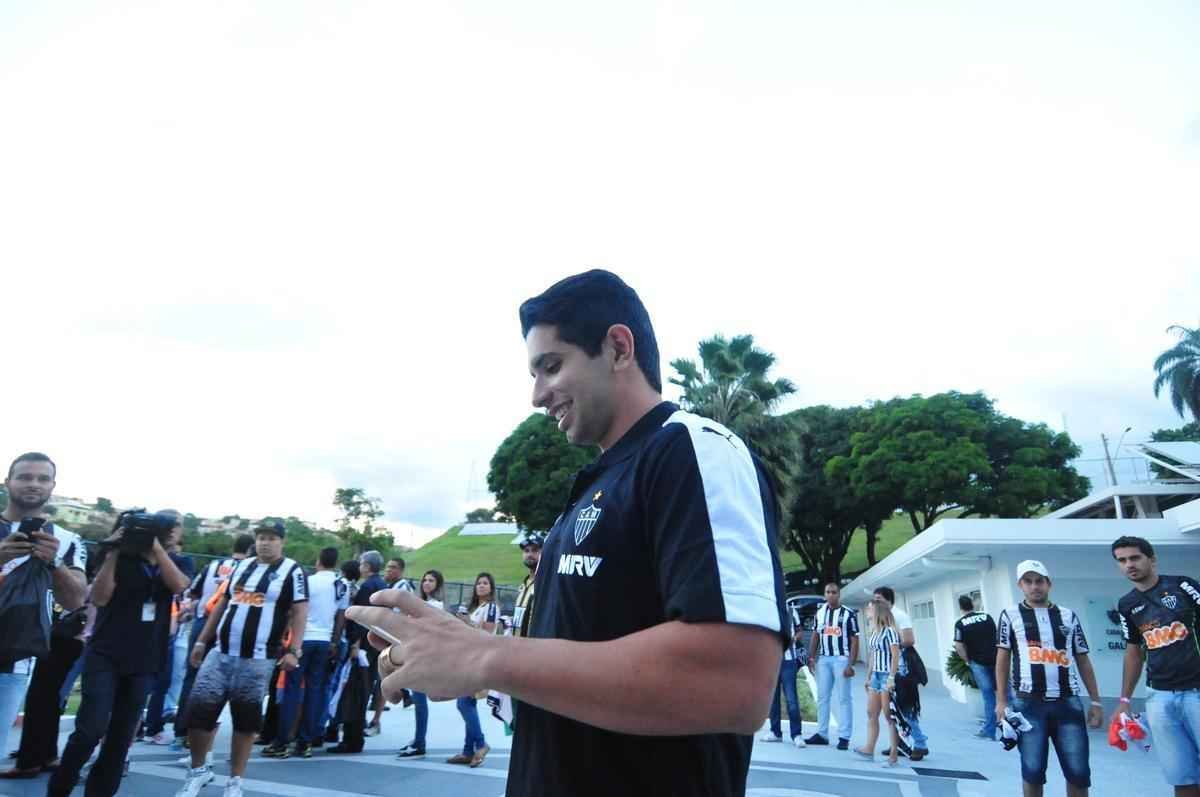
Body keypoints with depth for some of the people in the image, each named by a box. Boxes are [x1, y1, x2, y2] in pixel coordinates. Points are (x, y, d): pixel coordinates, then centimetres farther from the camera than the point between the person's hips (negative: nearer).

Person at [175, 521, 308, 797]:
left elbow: (299, 612, -8)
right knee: (198, 710, 2)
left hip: (257, 659, -5)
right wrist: (201, 641, 17)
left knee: (246, 720, 4)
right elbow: (221, 604, 19)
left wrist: (293, 651, -16)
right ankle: (198, 770, 25)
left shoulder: (292, 571, -4)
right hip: (220, 652, 5)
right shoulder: (241, 566, 13)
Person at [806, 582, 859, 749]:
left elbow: (854, 641, -6)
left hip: (841, 659, -5)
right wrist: (811, 658, 4)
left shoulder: (849, 614, -6)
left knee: (844, 698, 0)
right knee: (822, 697, 10)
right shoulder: (819, 612, 9)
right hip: (823, 659, 5)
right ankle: (822, 734, 18)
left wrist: (851, 664, -12)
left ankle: (844, 737, 6)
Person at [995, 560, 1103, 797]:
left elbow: (1083, 661, 15)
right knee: (1033, 770, 1)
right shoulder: (1010, 615, 5)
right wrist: (1001, 701, -1)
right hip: (1029, 704, -2)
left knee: (1079, 771, 3)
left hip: (1068, 703, 2)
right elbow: (1003, 659, 5)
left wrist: (1095, 701, 9)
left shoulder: (1068, 616, 13)